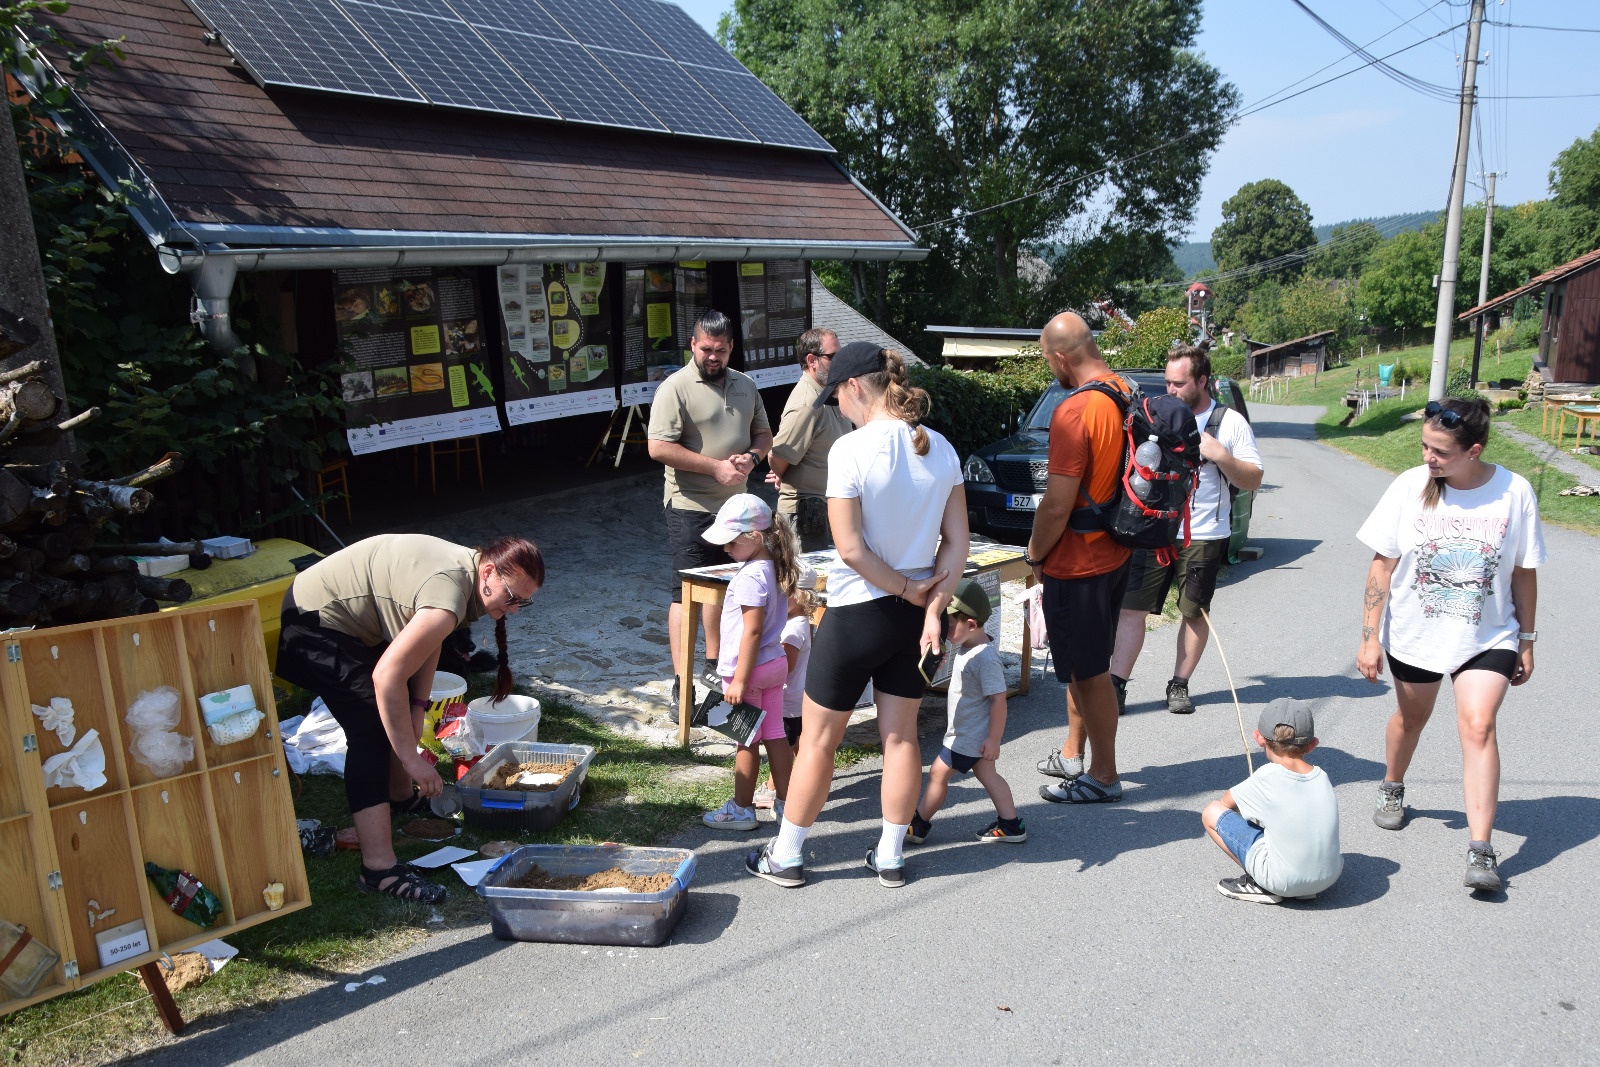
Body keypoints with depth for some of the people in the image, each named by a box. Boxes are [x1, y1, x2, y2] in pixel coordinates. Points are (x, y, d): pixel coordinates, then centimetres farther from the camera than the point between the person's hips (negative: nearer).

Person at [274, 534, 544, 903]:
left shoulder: (466, 566, -2)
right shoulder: (449, 600, -32)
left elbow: (426, 641, 8)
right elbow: (387, 677, -33)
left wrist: (418, 706, -1)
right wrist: (411, 758, -27)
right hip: (315, 624, -10)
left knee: (397, 714, 21)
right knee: (372, 729, -16)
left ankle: (402, 796, 44)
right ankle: (379, 868, -18)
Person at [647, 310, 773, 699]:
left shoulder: (745, 385, 10)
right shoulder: (675, 387, -11)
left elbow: (763, 434, 17)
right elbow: (659, 448, -19)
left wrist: (751, 457, -7)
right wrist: (717, 467, -19)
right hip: (691, 507, -7)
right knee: (687, 593, -5)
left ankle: (713, 667, 33)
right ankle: (682, 686, -1)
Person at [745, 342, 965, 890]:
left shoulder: (851, 449, -18)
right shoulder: (941, 448, 1)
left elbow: (851, 548, -20)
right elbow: (956, 542, 0)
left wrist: (909, 590, -9)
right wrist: (932, 607, -4)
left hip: (858, 612, -6)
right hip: (915, 615, 6)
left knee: (818, 739, 9)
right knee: (901, 736, 15)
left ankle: (785, 856, 22)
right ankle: (890, 856, 27)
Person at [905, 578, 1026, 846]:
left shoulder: (985, 658, -27)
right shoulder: (966, 647, 4)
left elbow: (998, 700, -25)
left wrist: (994, 739, -22)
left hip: (971, 736, -10)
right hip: (969, 732, 10)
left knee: (938, 773, 1)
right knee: (986, 773, 16)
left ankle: (918, 826, 15)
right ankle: (1010, 825, 23)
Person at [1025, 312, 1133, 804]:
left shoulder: (1074, 411, -24)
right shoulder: (1126, 395, 5)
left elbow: (1057, 505, -24)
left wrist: (1034, 555, -7)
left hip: (1077, 563, -9)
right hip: (1114, 554, 9)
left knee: (1089, 671, 4)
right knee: (1083, 664, 21)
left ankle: (1103, 776, 17)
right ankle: (1072, 754, 36)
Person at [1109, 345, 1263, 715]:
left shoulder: (1230, 422, 0)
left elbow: (1253, 480, -2)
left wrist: (1219, 454, -16)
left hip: (1204, 537, -2)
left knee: (1195, 613, 8)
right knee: (1132, 607, -5)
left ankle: (1179, 685, 21)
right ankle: (1117, 685, -2)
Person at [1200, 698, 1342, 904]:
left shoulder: (1267, 777, -12)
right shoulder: (1322, 777, 2)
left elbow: (1227, 801, 5)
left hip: (1283, 882, -6)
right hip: (1330, 877, 6)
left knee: (1212, 812, 2)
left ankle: (1259, 885, 2)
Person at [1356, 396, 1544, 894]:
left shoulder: (1514, 492, -11)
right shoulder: (1410, 486, -12)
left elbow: (1523, 573, -1)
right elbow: (1382, 565, -6)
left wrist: (1526, 641, 4)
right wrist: (1370, 637, -7)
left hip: (1487, 638, -1)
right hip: (1413, 634, 1)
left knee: (1478, 726, -13)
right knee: (1411, 718, 17)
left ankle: (1480, 850, -9)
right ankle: (1392, 788, 45)